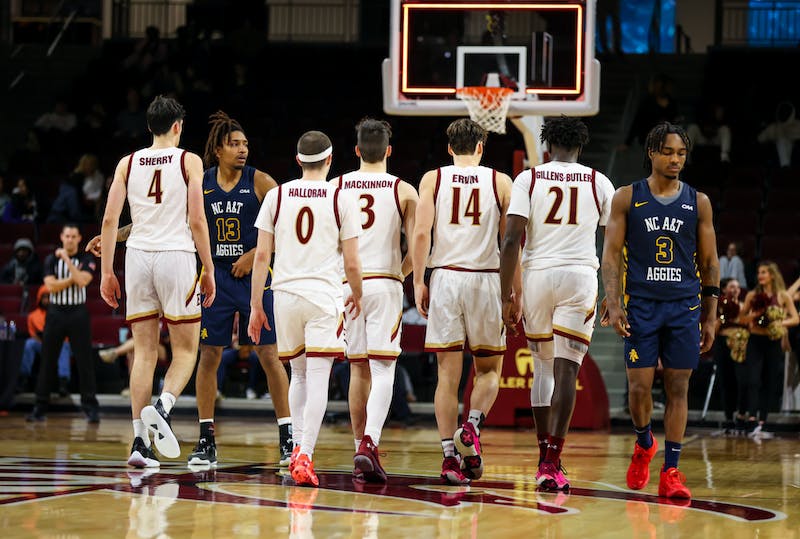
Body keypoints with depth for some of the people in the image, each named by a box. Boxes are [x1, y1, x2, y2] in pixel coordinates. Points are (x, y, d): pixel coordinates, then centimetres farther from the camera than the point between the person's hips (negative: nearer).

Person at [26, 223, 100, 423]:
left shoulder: (86, 260, 1)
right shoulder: (51, 260, 5)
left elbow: (82, 281, -16)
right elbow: (51, 286, -7)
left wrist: (67, 259, -14)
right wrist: (72, 278, -12)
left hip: (78, 312, -1)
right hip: (56, 312, 1)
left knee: (85, 362, -4)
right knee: (47, 361, 4)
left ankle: (90, 407, -1)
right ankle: (40, 406, 9)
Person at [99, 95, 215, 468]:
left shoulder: (128, 163, 9)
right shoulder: (189, 161, 1)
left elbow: (110, 220, 3)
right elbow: (197, 221, -5)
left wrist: (106, 272, 8)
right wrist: (208, 270, 1)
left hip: (138, 256, 3)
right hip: (176, 256, -3)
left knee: (144, 351, 7)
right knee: (186, 350, 6)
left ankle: (140, 442, 2)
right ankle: (162, 407, -22)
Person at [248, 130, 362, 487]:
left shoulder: (277, 196, 5)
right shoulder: (341, 199, -1)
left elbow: (262, 255, 3)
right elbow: (352, 262, 0)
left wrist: (256, 306, 8)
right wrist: (357, 296, 18)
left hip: (285, 294, 3)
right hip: (324, 296, -3)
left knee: (299, 374, 19)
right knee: (317, 379, -4)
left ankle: (297, 447, 13)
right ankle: (304, 457, -14)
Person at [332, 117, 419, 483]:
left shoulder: (336, 187, 5)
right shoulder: (403, 191, 0)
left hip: (346, 284, 2)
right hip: (385, 284, -2)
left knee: (358, 370, 13)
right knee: (383, 370, -5)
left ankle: (360, 447, 17)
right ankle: (369, 443, -25)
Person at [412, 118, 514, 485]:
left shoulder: (433, 179, 5)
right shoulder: (500, 182, 5)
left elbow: (421, 233, -4)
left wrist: (418, 282, 1)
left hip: (445, 277, 1)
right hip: (486, 279, 0)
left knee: (448, 373, 4)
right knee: (489, 369, 13)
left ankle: (450, 456, -2)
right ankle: (472, 425, -14)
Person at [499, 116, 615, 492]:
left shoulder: (528, 179, 2)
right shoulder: (598, 182, 6)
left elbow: (511, 241, -5)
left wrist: (507, 297, -2)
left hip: (538, 276, 1)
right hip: (580, 277, -1)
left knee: (542, 367, 15)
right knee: (565, 371, -3)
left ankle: (545, 457, 18)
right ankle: (552, 463, -13)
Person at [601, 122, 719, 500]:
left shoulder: (698, 202, 6)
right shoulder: (627, 198, 2)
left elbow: (709, 263, 9)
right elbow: (611, 255, 0)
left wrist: (710, 316, 5)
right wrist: (613, 305, -11)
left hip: (684, 306, 1)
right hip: (640, 305, -1)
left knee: (678, 387, -1)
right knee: (639, 386, -5)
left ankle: (670, 472, 3)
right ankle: (643, 444, 24)